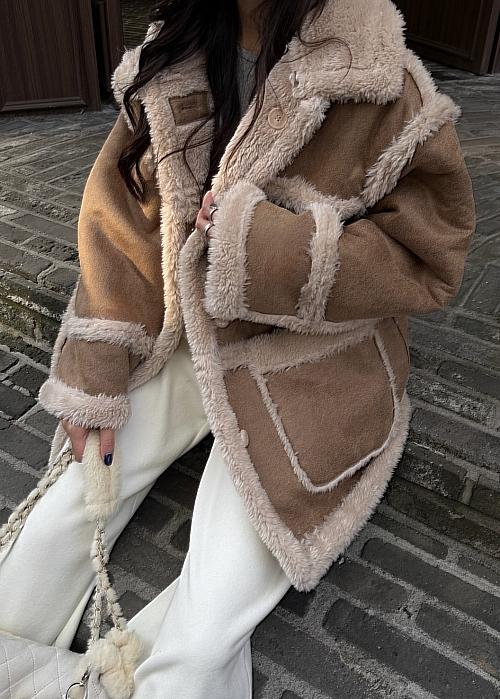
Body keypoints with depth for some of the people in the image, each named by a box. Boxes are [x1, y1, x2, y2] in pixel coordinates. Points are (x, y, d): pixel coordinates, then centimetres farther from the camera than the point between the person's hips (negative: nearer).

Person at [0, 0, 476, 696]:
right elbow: (119, 222, 0)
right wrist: (92, 381, -4)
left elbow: (426, 263, -11)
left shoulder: (388, 93, -14)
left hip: (305, 369, -3)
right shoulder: (170, 63, 0)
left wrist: (260, 241, -24)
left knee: (200, 640, -13)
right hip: (179, 345, 5)